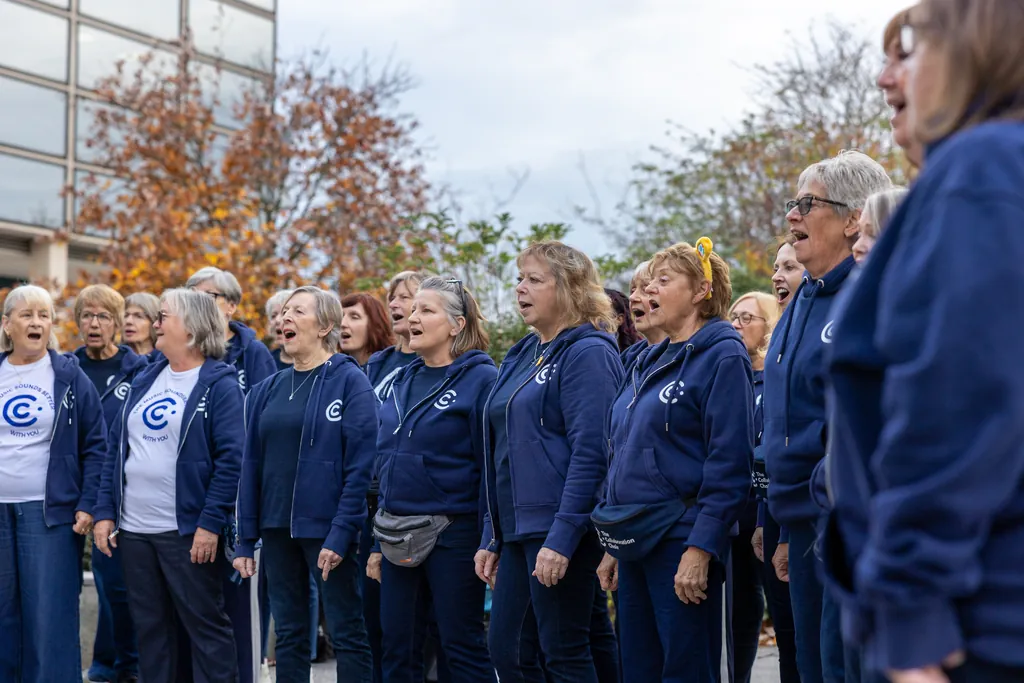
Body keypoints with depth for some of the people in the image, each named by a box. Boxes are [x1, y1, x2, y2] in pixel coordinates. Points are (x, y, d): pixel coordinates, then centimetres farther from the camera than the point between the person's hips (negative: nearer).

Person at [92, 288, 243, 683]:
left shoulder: (218, 383, -6)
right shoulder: (143, 381, 14)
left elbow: (230, 458, -13)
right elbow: (116, 451, 15)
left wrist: (210, 522, -18)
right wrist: (105, 513, 7)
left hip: (188, 532, -6)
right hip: (133, 531, 7)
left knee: (206, 626, 1)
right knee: (150, 627, 12)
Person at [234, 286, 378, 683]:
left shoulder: (349, 381, -6)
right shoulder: (268, 390, 10)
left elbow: (360, 465, -12)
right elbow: (251, 466, 11)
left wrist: (341, 533, -18)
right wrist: (245, 541, 7)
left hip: (326, 529, -5)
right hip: (277, 528, 6)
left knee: (346, 633, 1)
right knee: (288, 634, 12)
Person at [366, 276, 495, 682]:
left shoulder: (480, 379, -9)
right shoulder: (403, 382, 13)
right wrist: (378, 542, 15)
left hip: (453, 531, -7)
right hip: (399, 536, 7)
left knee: (462, 647, 1)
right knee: (397, 648, 9)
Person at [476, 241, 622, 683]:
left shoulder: (588, 352, -10)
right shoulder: (521, 357, 17)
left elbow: (590, 452, -18)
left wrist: (561, 539, -23)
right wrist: (492, 538, 18)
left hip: (561, 532, -9)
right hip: (518, 531, 9)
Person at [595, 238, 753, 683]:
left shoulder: (722, 356, -8)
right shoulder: (648, 363, 17)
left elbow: (729, 465, -15)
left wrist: (701, 549, -21)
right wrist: (613, 546, 18)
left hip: (681, 543, -8)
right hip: (634, 545, 8)